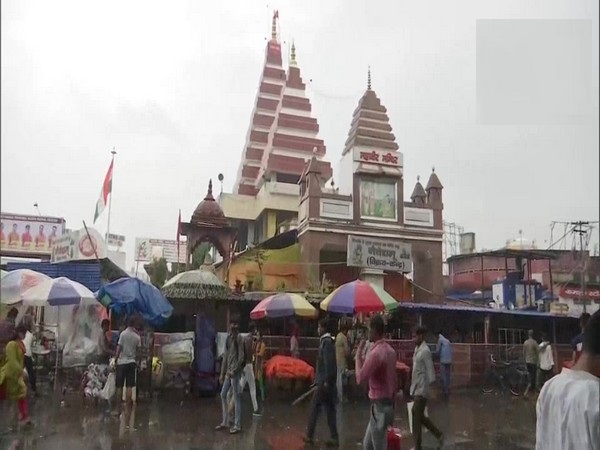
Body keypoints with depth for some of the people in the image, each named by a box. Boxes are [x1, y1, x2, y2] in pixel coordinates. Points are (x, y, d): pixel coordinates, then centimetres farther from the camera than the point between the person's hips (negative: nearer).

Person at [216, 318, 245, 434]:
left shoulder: (239, 338, -11)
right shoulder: (228, 338, 12)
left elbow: (241, 357, -14)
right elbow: (225, 356, 14)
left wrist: (233, 371, -15)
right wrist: (222, 373, 13)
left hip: (235, 372, -8)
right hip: (228, 371, 8)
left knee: (236, 397, -3)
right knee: (223, 395, 12)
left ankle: (237, 425, 5)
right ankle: (225, 422, 23)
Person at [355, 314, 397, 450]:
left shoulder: (375, 353, -21)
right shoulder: (390, 351, 8)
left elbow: (360, 378, -20)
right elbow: (394, 380, 14)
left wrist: (358, 355, -11)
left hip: (379, 406, -9)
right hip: (388, 403, 9)